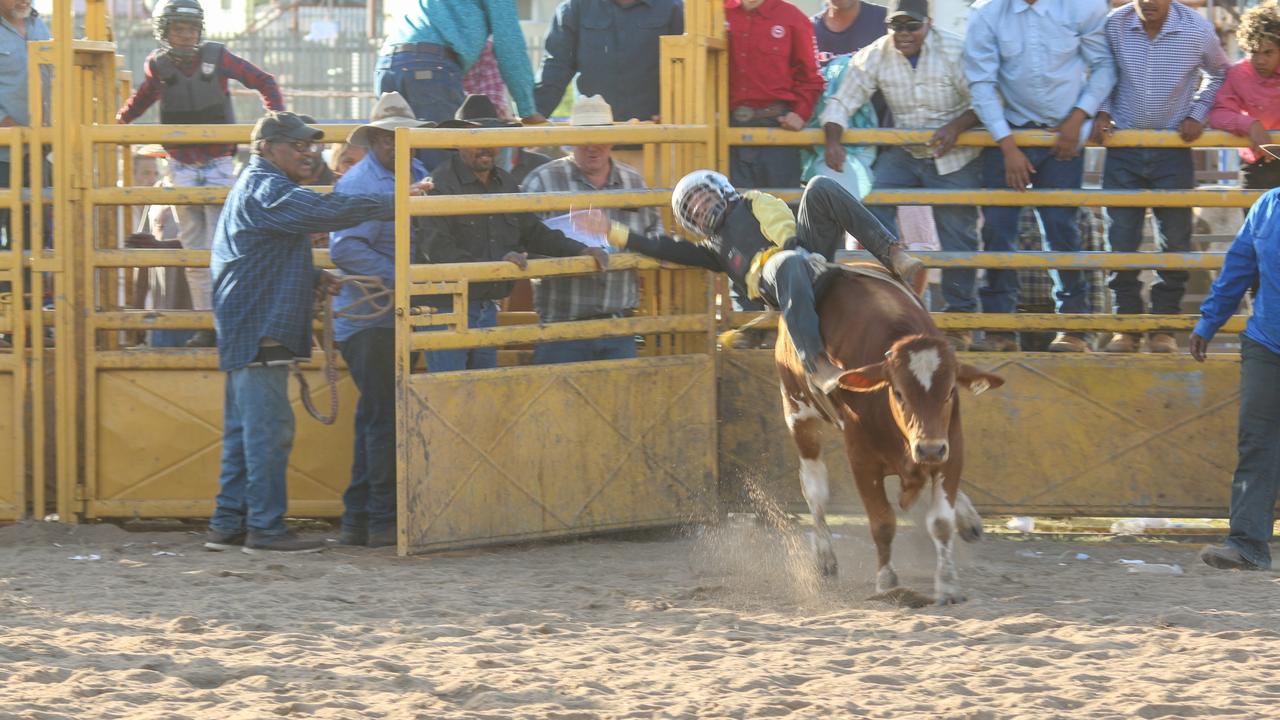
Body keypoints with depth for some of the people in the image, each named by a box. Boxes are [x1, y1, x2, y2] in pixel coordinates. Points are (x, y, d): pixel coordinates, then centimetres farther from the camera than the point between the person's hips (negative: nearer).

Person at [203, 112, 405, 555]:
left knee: (245, 431, 13)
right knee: (268, 429, -9)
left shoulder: (255, 189, 22)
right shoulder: (266, 191, -13)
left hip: (246, 333, 11)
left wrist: (313, 279, 12)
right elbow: (324, 212, -27)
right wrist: (390, 205, -28)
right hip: (260, 332, -11)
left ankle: (228, 525, 15)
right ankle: (265, 527, -8)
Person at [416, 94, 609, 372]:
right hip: (447, 306, -8)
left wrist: (581, 251, 9)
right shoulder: (440, 185, -13)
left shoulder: (504, 184, 14)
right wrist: (494, 265, -26)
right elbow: (436, 250, -21)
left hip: (487, 309, 8)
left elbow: (534, 232, 22)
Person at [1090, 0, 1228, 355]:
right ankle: (1127, 324, 10)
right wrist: (1103, 112, -1)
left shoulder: (1197, 29, -9)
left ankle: (1164, 327, 10)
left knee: (1175, 240, 2)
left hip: (1174, 150, -1)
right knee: (1120, 240, 1)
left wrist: (1197, 114, 1)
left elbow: (1218, 73, 11)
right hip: (1122, 148, 1)